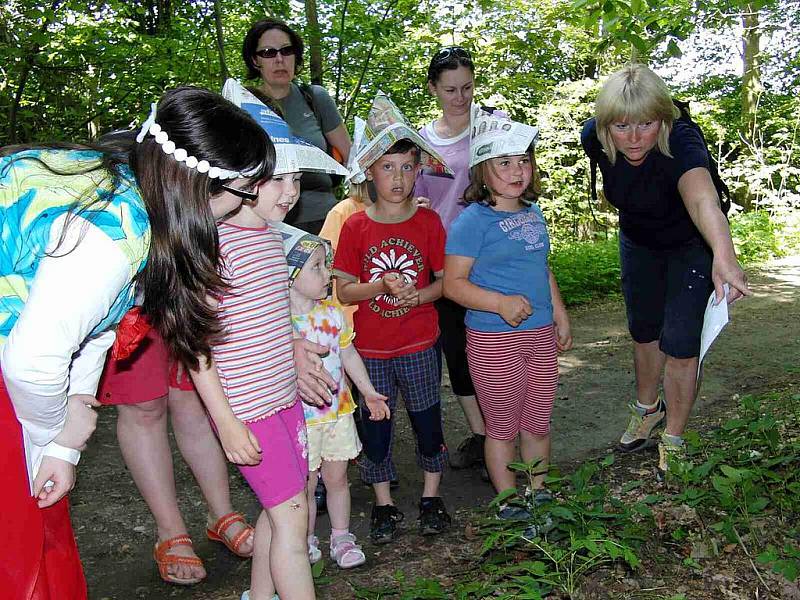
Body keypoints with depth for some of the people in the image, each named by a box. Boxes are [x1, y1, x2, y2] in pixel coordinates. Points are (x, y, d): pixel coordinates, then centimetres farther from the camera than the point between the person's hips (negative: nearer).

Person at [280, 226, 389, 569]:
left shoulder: (333, 313, 1)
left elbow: (348, 353, 11)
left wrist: (369, 392, 12)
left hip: (338, 412, 5)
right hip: (300, 417, -4)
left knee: (337, 478, 16)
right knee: (305, 485, 10)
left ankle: (341, 538, 31)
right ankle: (307, 542, 29)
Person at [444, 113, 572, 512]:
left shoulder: (533, 213, 9)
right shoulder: (472, 221, -14)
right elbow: (453, 284, -17)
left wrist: (560, 316, 19)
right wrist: (501, 303, -28)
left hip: (540, 335, 7)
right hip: (494, 340, -6)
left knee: (538, 423, 18)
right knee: (503, 428, 8)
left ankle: (539, 492, 36)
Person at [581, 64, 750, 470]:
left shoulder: (681, 144, -40)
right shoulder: (594, 138, -25)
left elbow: (702, 197, -61)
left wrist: (724, 256, -77)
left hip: (691, 245, -4)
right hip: (639, 244, 4)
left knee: (680, 344, -6)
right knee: (644, 331, 17)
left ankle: (672, 441, 15)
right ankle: (648, 408, 42)